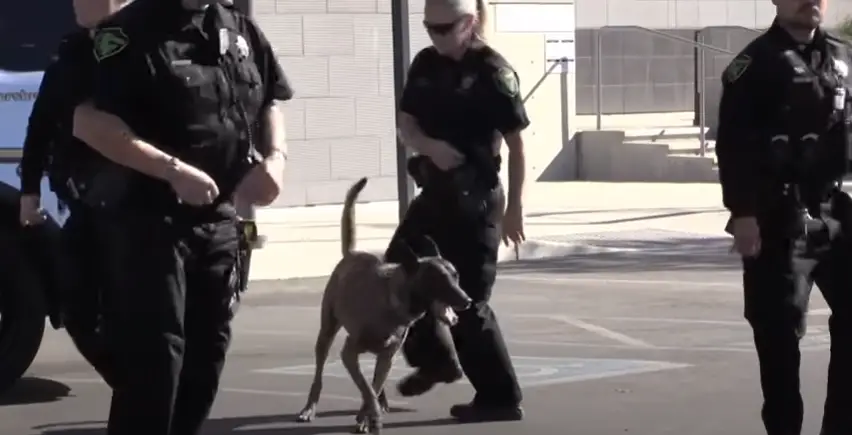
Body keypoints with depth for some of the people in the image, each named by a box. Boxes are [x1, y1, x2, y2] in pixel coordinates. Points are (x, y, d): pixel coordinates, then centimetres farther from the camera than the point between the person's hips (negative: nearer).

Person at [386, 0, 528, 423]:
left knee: (466, 300, -5)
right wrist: (431, 146, -17)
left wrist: (514, 207, -13)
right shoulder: (425, 64, 6)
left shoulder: (492, 71, -14)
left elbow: (516, 143, -12)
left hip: (474, 198, -8)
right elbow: (406, 125, 6)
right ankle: (435, 358, 34)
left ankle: (501, 397, 4)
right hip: (436, 191, 8)